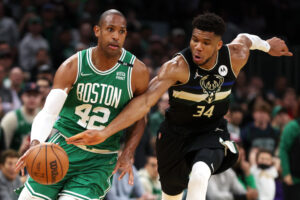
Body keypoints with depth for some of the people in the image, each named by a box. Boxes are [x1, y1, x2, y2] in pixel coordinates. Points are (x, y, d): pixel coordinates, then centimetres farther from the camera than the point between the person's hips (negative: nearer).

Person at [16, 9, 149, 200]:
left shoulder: (137, 72, -9)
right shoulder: (73, 66, -9)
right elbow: (48, 111, -16)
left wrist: (128, 154, -9)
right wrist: (36, 143, -36)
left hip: (100, 160, -1)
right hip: (63, 147, 1)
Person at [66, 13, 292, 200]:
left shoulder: (236, 57, -18)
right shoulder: (178, 66, -30)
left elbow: (244, 38, 8)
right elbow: (145, 101, -39)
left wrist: (266, 45, 30)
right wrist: (105, 133, -49)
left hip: (212, 132, 1)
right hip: (177, 132, -1)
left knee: (200, 175, -31)